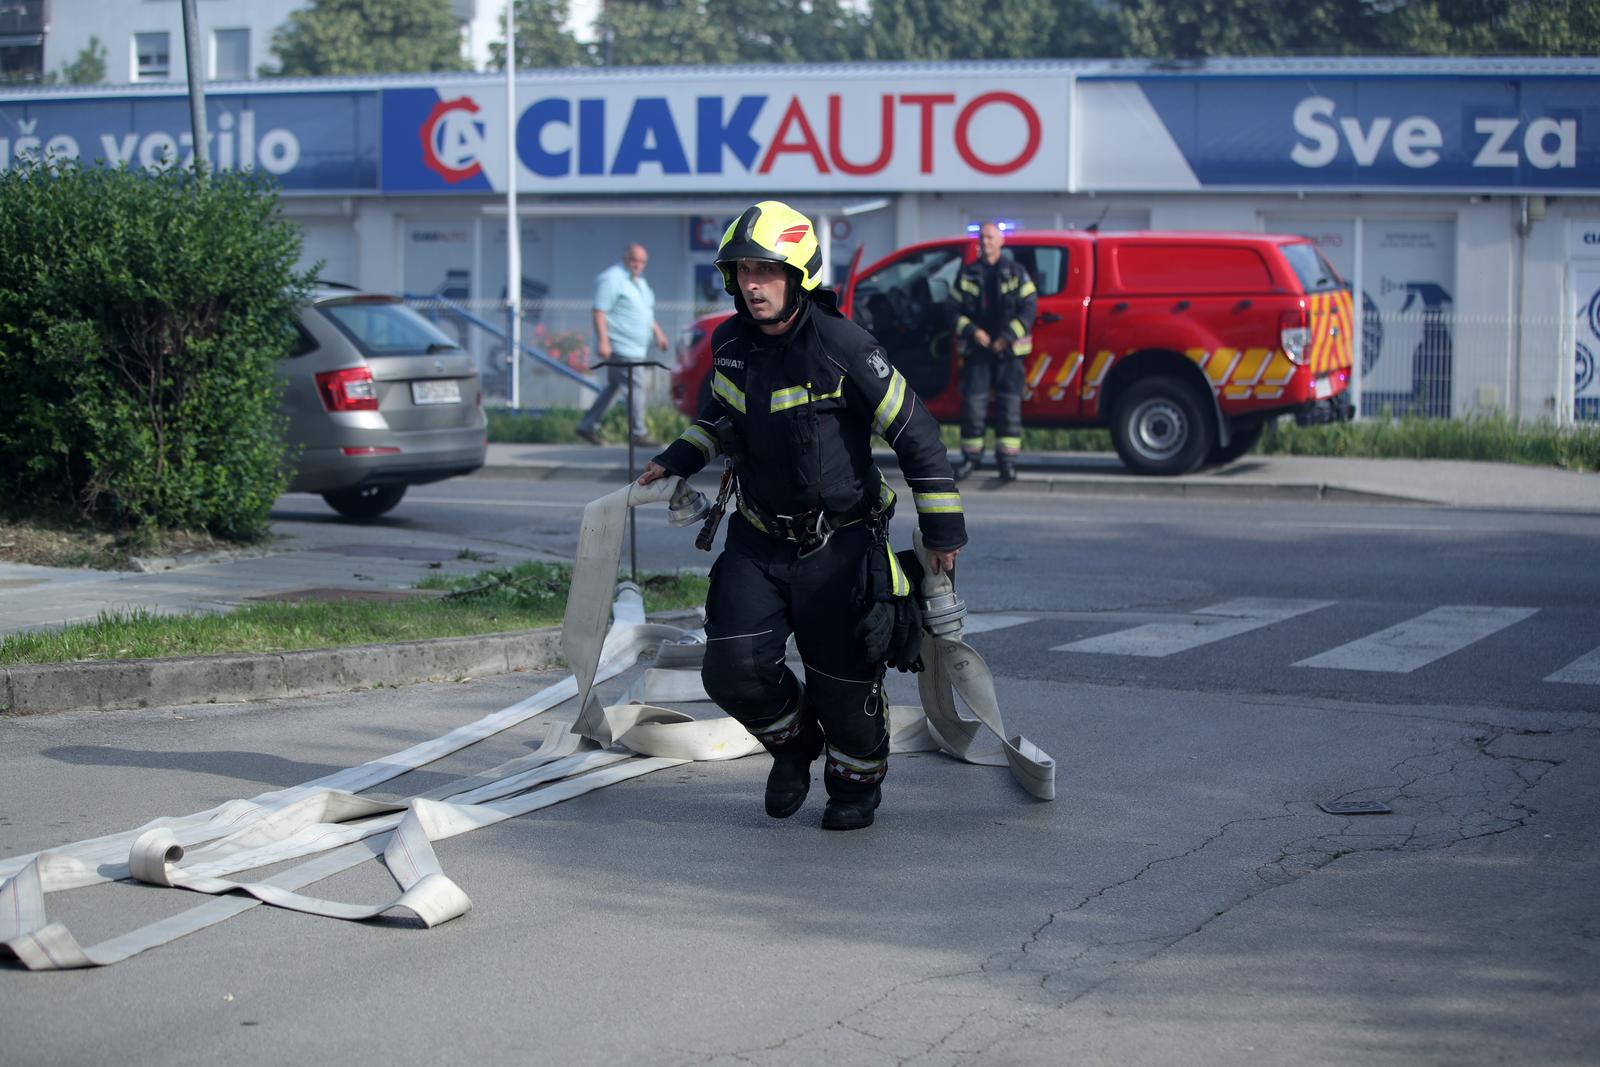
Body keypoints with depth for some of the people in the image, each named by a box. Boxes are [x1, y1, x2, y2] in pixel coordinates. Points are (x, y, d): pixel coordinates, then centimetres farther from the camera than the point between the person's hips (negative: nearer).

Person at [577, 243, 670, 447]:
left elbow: (646, 312, 31)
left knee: (613, 387, 13)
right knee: (635, 388, -12)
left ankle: (587, 426, 19)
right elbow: (599, 311, -18)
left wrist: (658, 332, 23)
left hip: (634, 347, 10)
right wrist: (603, 340, -25)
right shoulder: (612, 279, -12)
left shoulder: (639, 281, 18)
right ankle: (638, 434, -8)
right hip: (619, 346, -10)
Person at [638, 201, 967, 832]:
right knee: (733, 670, -7)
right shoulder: (730, 345, 0)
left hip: (838, 546, -4)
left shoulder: (843, 349, -19)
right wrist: (679, 459, 8)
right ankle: (792, 741, 24)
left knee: (843, 681, 1)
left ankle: (856, 782, 30)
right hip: (757, 540, 5)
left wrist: (942, 527, -9)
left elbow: (915, 432, -12)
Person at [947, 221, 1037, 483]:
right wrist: (972, 331, -9)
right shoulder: (967, 274, 8)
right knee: (973, 403, 0)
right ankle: (971, 456, 11)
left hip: (1008, 351, -2)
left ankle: (1007, 459, 1)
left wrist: (1007, 338, -11)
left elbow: (1029, 307, -3)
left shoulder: (1016, 272, 2)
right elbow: (954, 309, 8)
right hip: (976, 349, 2)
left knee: (1009, 403, -3)